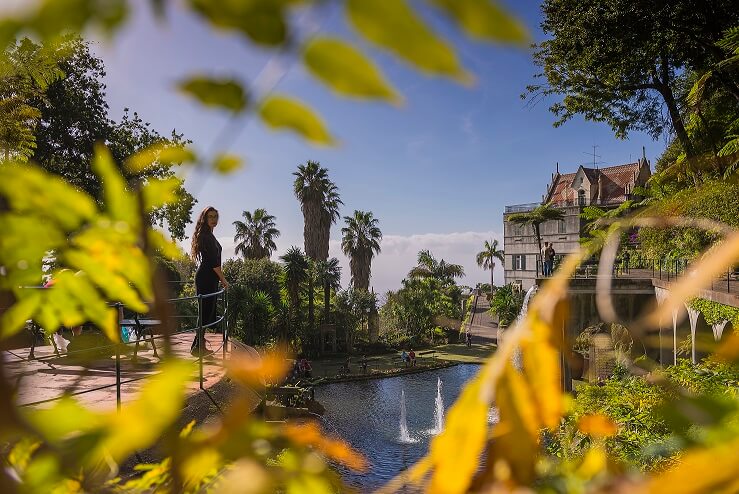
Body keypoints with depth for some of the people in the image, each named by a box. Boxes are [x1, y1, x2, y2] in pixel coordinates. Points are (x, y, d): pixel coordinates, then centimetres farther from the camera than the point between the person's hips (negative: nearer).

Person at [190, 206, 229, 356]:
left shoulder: (208, 235, 19)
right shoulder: (206, 235, -12)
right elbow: (213, 260, -17)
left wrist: (220, 278, 21)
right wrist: (223, 279, -13)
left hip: (208, 278, 10)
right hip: (206, 278, -10)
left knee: (207, 312, 12)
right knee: (206, 312, -7)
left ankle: (199, 346, 17)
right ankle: (197, 347, -3)